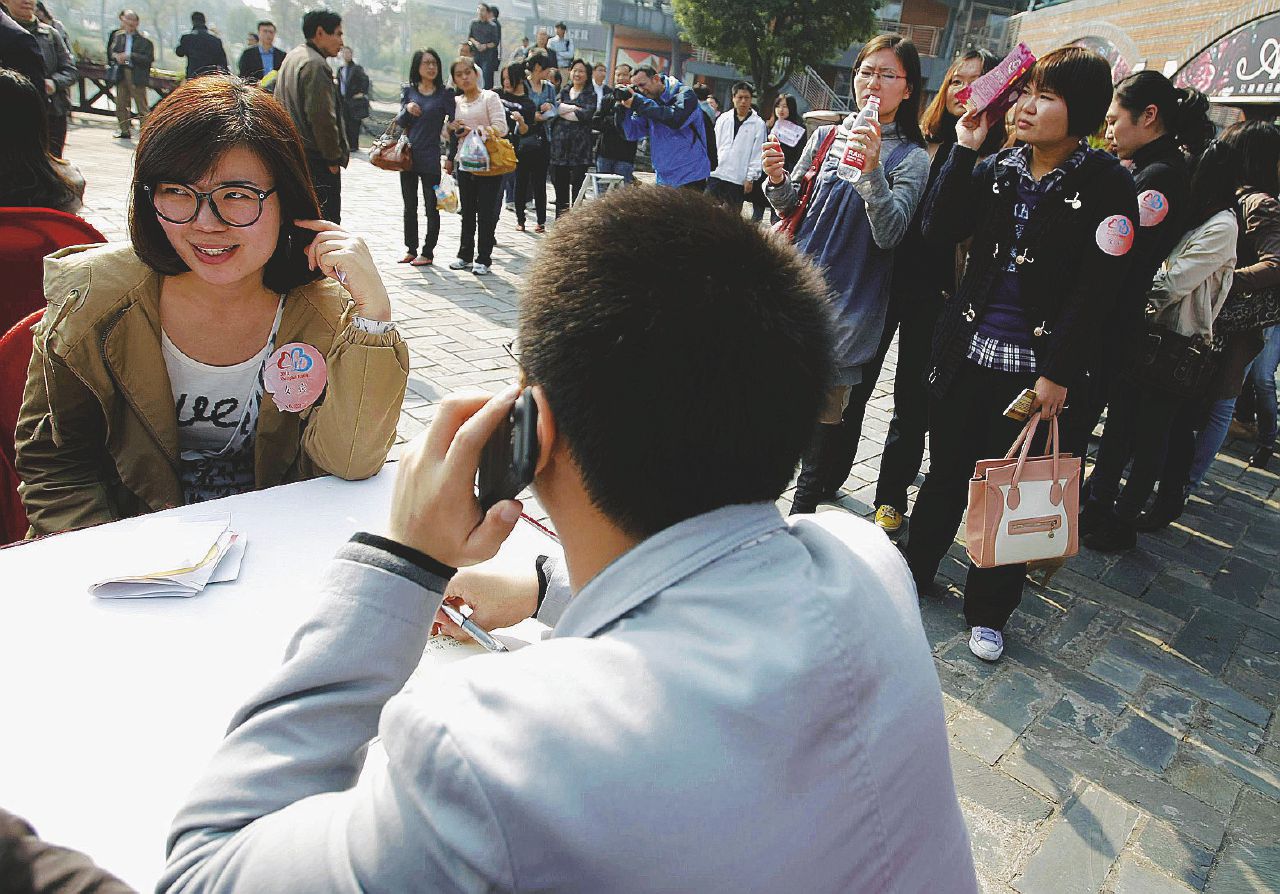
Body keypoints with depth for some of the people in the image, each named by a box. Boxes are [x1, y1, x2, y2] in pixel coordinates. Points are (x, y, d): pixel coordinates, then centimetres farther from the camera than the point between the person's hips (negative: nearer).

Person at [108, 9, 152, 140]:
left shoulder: (144, 39, -8)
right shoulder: (119, 36, 11)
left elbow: (149, 58, -14)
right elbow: (112, 51, 19)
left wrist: (130, 56, -17)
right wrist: (117, 57, -4)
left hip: (137, 76, -7)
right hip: (121, 74, 7)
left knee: (142, 106, -4)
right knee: (120, 104, 12)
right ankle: (125, 131, 22)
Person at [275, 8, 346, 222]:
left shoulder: (290, 58, 18)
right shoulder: (315, 64, -15)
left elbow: (279, 105, 24)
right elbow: (322, 117, -21)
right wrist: (334, 157, -11)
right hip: (316, 161, -10)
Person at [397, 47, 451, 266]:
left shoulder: (444, 94, -3)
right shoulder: (408, 91, 7)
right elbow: (400, 123, 7)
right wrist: (407, 109, -13)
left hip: (430, 158, -4)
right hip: (408, 155, 4)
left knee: (431, 207, 2)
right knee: (409, 206, 12)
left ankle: (427, 252, 11)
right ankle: (411, 249, 23)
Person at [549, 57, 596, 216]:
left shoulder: (591, 95, 6)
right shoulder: (563, 92, 17)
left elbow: (587, 114, -11)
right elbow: (554, 108, -1)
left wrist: (563, 110, -4)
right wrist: (574, 108, -11)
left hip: (580, 145, -3)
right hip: (560, 143, 3)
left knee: (577, 186, -5)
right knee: (560, 184, 4)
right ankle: (560, 220, 11)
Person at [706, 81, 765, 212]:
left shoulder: (758, 124, 2)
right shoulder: (723, 119, 9)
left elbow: (757, 154, 0)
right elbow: (714, 145, 12)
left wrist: (750, 178, -4)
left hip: (738, 179, -2)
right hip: (716, 174, 2)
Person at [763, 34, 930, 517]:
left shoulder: (910, 157, -3)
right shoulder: (826, 136, 9)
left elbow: (889, 233, -15)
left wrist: (871, 169, -27)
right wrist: (777, 179, -6)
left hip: (848, 304, -4)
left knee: (826, 410, 1)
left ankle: (803, 510, 20)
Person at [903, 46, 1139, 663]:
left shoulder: (1106, 184, -6)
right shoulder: (997, 169, 6)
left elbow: (1095, 289, -10)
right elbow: (938, 231, -5)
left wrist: (1058, 374, -13)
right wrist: (963, 150, -10)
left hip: (1034, 368, -3)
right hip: (966, 351, 3)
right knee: (946, 471, 15)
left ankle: (988, 611, 24)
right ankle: (914, 569, 35)